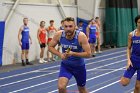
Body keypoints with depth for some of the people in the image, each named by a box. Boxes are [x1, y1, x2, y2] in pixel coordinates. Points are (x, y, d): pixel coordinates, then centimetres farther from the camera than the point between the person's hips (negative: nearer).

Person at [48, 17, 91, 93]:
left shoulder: (81, 36, -26)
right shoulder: (59, 35, -19)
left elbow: (88, 54, -24)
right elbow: (50, 47, -3)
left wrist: (73, 53, -34)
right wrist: (60, 54, -20)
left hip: (79, 66, -1)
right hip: (65, 65, 1)